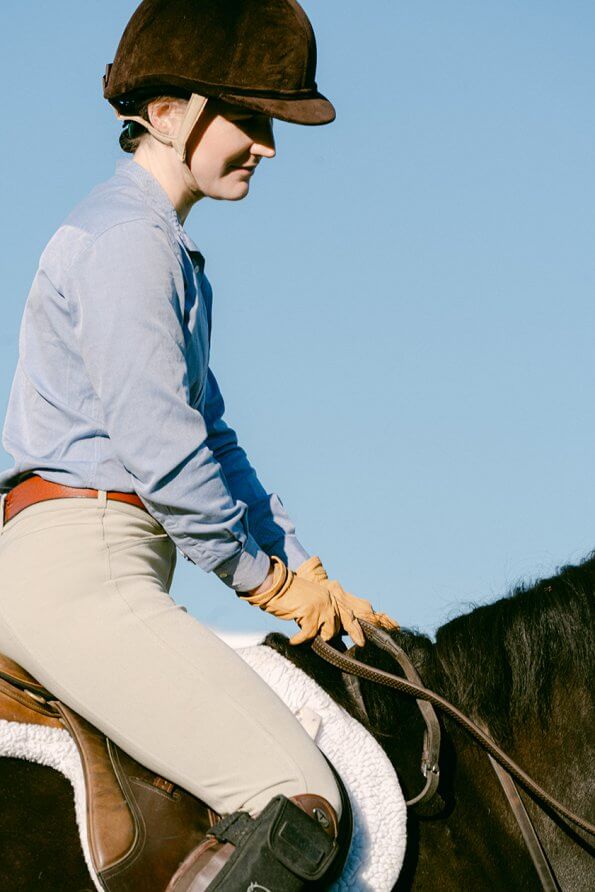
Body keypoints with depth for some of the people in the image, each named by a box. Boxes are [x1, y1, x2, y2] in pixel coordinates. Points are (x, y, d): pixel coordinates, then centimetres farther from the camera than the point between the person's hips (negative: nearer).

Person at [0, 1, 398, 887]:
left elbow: (211, 439, 24)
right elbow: (159, 448, -18)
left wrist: (305, 573, 15)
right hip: (79, 566, -11)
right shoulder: (127, 240, -12)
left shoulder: (167, 249, 22)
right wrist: (264, 575, -5)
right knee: (299, 803, -21)